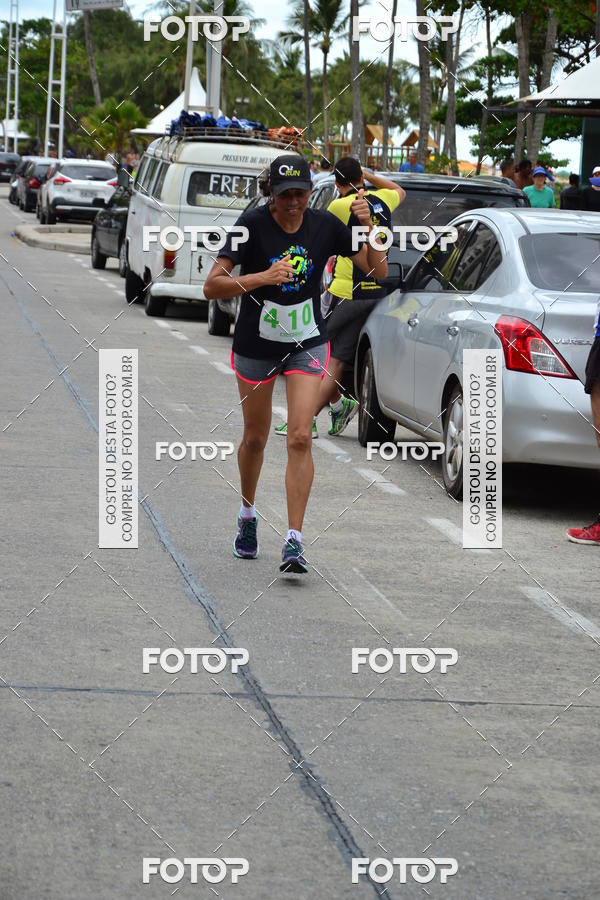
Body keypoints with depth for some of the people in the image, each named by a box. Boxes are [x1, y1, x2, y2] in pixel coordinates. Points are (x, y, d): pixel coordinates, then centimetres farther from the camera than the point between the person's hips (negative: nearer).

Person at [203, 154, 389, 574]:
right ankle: (248, 515, 41)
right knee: (256, 437, 14)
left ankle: (294, 540, -13)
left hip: (307, 344, 0)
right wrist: (262, 278, -35)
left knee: (300, 438, -13)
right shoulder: (253, 223, -17)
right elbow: (212, 286, -21)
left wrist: (368, 226, -21)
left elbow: (379, 270, -4)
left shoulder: (325, 225, -9)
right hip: (256, 345, 0)